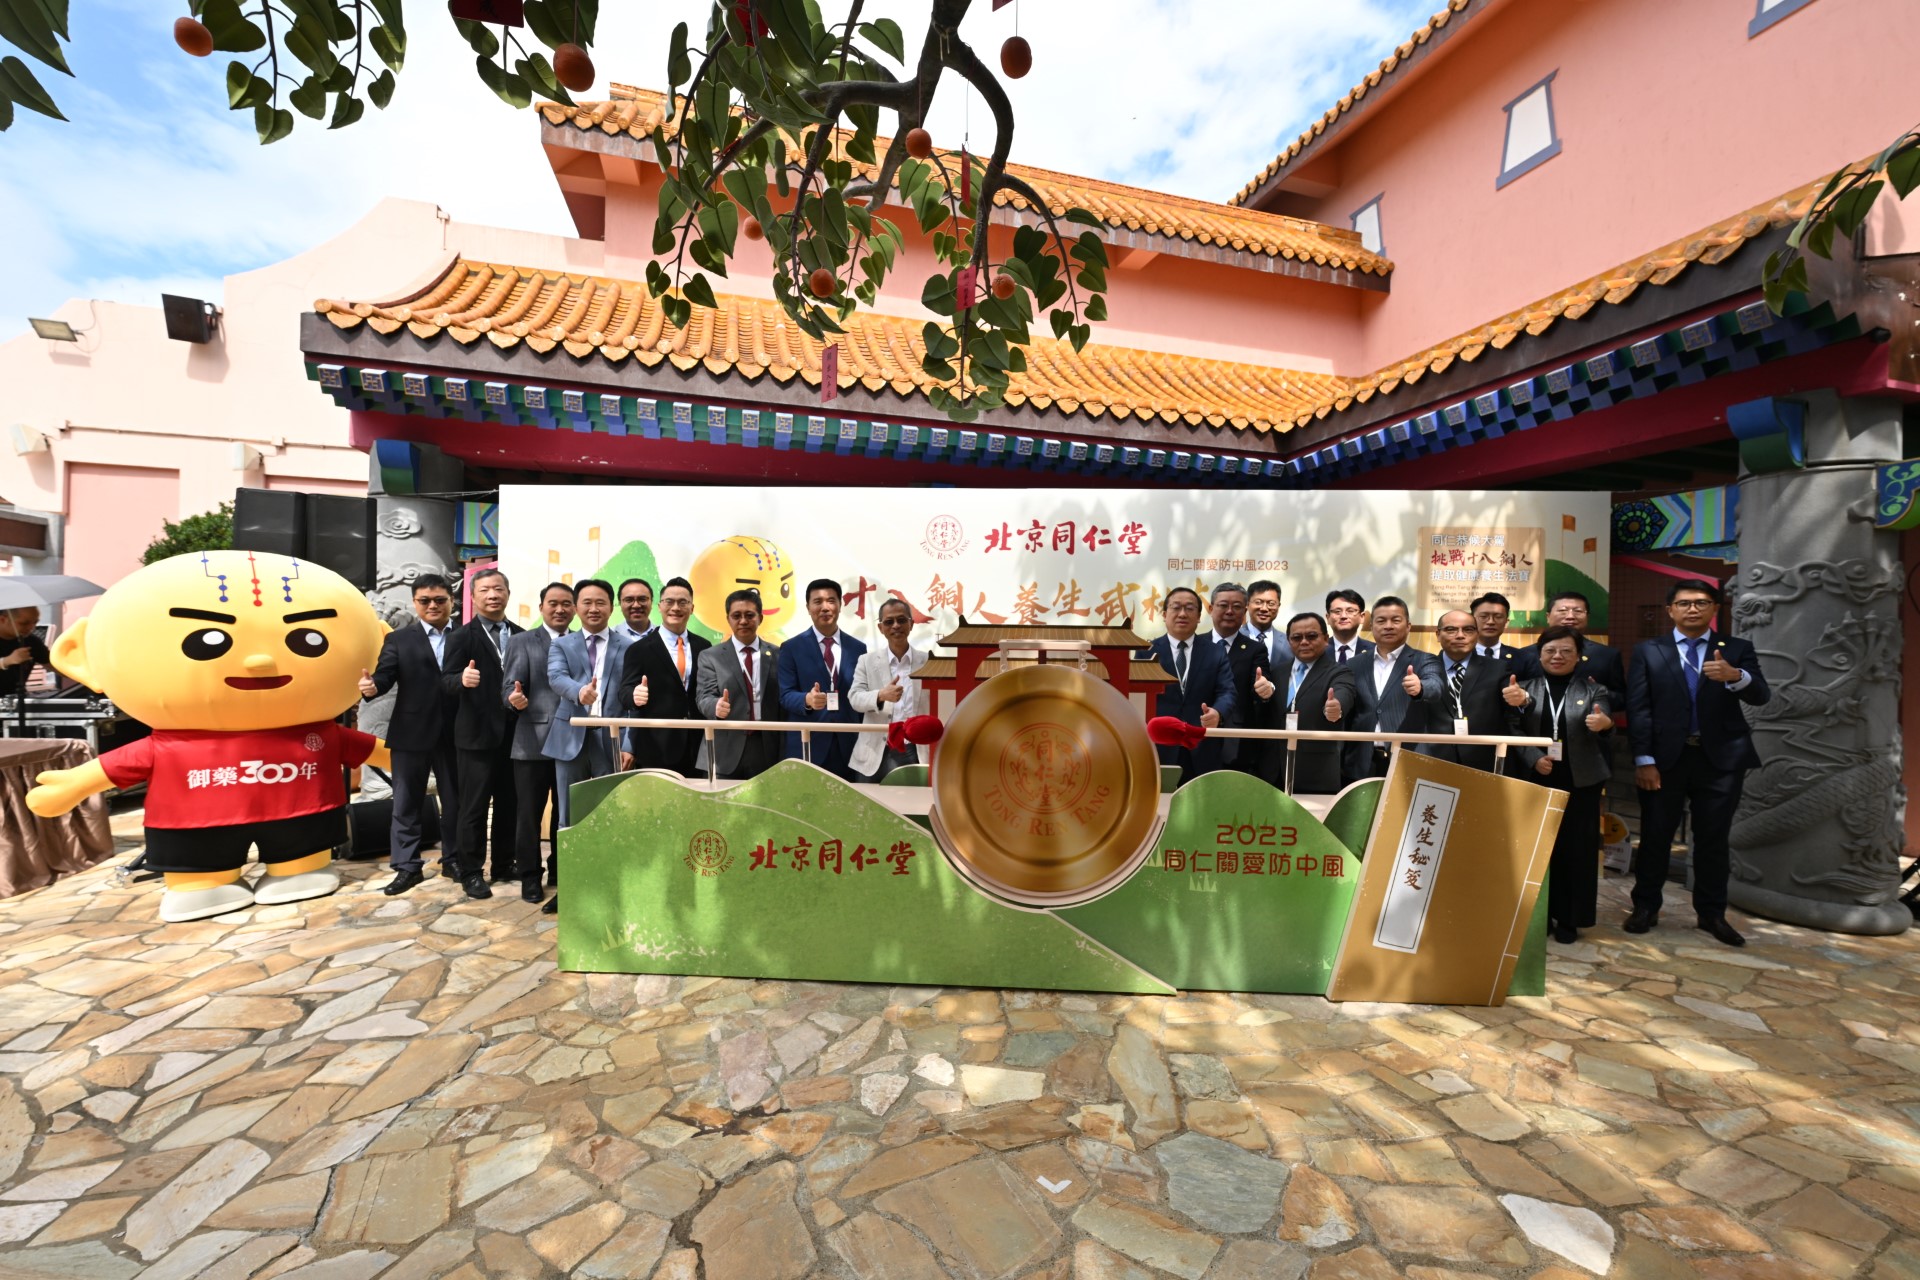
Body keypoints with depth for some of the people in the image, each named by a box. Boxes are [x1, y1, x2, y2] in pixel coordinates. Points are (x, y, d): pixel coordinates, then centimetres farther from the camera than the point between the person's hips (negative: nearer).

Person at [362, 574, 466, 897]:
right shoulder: (398, 640, 5)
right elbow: (385, 676, -6)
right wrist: (371, 686, -27)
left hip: (455, 734, 0)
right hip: (411, 734, 0)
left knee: (456, 802, 11)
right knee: (406, 804, 10)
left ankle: (456, 862, 25)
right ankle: (407, 866, 23)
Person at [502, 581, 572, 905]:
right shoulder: (521, 642, 2)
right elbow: (509, 687, -7)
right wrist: (515, 698, -29)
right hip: (533, 741, -3)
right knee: (529, 813, 5)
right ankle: (529, 876, 19)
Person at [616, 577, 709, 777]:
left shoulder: (703, 647, 10)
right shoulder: (639, 650, 0)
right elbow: (624, 692, -8)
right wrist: (635, 695, -30)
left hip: (697, 747, 3)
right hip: (656, 749, -3)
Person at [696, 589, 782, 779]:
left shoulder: (777, 655, 9)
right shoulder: (710, 656, 6)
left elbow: (783, 699, 5)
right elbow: (704, 697, -2)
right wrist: (717, 706, -27)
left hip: (768, 751, 1)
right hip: (725, 752, -1)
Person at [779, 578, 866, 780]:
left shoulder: (858, 648, 9)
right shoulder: (791, 648, 3)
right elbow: (785, 695, -4)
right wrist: (807, 699, -25)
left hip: (849, 745, 2)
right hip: (807, 746, -2)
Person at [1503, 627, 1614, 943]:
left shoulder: (1593, 689, 3)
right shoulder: (1525, 687, 4)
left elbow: (1602, 721, -14)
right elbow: (1513, 729, -1)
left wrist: (1603, 723, -37)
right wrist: (1533, 758, -16)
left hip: (1580, 781, 0)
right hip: (1535, 780, 0)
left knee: (1575, 848, 6)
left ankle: (1569, 918, 18)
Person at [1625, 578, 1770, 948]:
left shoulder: (1737, 649, 6)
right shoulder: (1648, 651, 3)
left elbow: (1761, 696, -6)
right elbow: (1638, 709, -3)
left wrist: (1735, 676, -29)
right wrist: (1644, 760, -12)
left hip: (1721, 758, 1)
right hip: (1665, 757, -1)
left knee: (1713, 838, 9)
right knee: (1655, 836, 6)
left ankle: (1712, 913, 21)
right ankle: (1646, 907, 17)